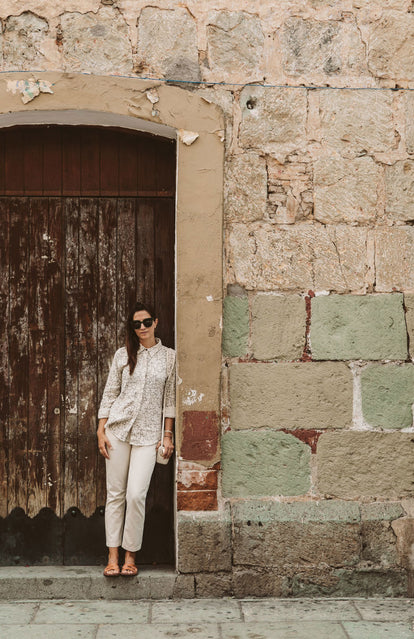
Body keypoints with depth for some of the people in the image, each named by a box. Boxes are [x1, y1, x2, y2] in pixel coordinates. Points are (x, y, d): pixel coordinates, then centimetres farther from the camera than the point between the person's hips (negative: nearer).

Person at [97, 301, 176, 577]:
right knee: (115, 493, 2)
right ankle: (113, 556, 9)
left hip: (148, 433, -1)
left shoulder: (169, 357, 5)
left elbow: (170, 399, 7)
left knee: (136, 494, -10)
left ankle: (131, 555, 5)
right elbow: (110, 393, 9)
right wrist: (101, 431, 3)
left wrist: (168, 435, 3)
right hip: (118, 427, 2)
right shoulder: (123, 355, 7)